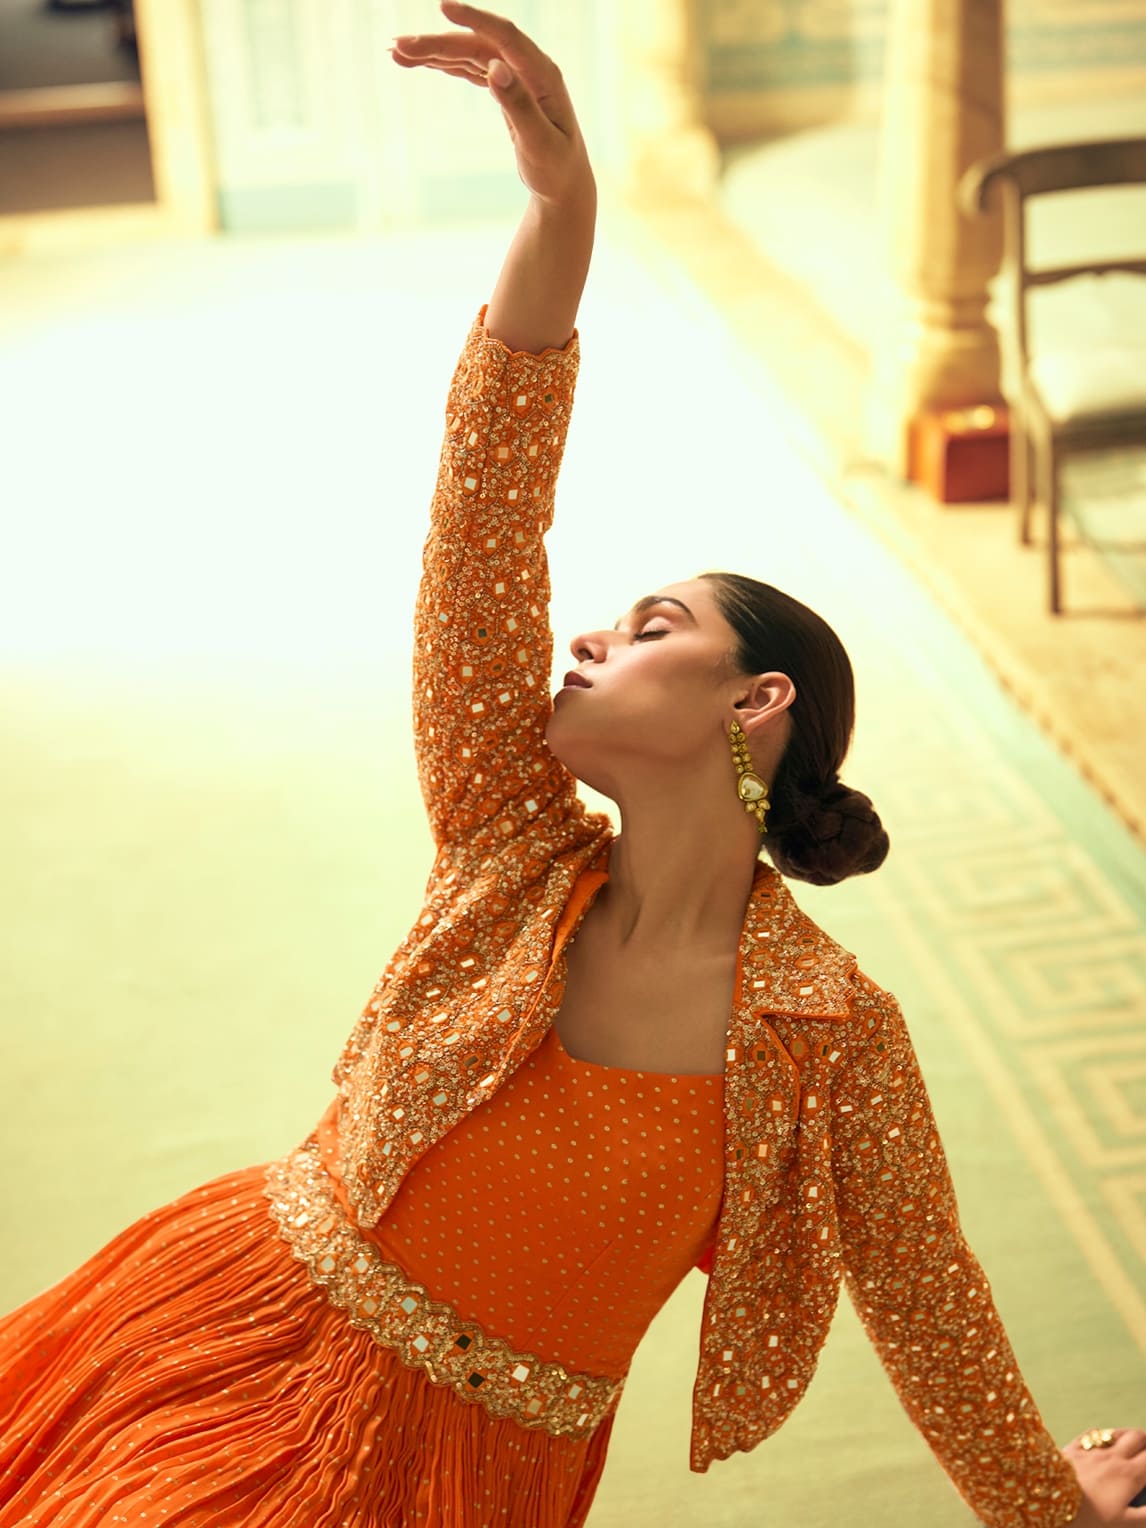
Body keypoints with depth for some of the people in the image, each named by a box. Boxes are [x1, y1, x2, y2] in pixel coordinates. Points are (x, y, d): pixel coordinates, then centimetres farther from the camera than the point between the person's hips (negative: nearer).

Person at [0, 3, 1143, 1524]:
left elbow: (923, 1293, 2)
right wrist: (561, 209, -24)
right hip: (239, 1311, 3)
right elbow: (489, 520, -15)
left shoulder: (838, 1038, -13)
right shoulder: (512, 852, -6)